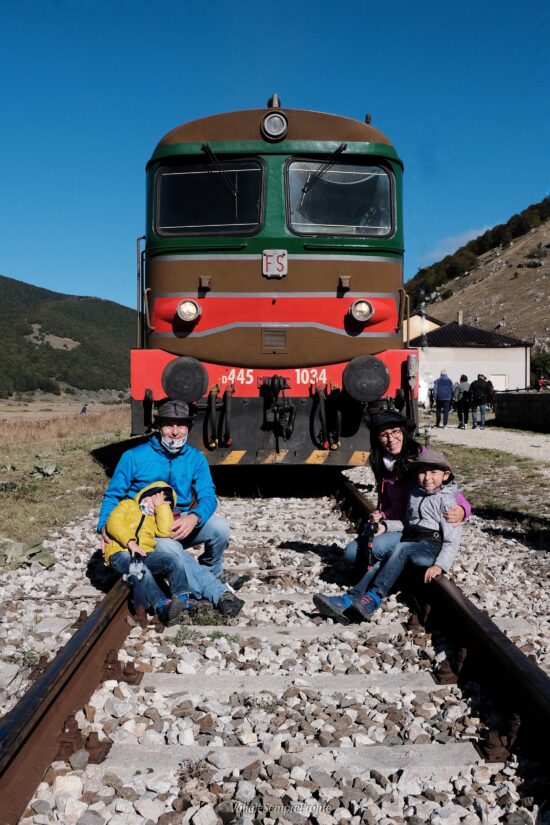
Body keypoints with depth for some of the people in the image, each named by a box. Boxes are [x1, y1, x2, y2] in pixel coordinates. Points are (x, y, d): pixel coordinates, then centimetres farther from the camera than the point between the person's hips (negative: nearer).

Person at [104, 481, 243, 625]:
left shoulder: (155, 518, 32)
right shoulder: (128, 505, 21)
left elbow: (165, 531, 7)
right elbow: (113, 523, 0)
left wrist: (161, 505, 11)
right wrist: (130, 542, -14)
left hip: (145, 553, 4)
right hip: (121, 553, -4)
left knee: (174, 560, -24)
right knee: (139, 571, -37)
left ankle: (180, 598, -28)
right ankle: (161, 606, -49)